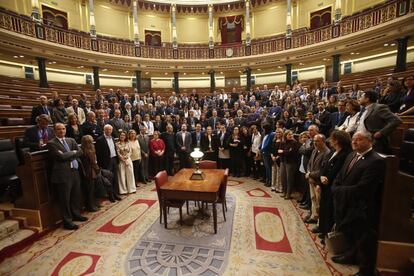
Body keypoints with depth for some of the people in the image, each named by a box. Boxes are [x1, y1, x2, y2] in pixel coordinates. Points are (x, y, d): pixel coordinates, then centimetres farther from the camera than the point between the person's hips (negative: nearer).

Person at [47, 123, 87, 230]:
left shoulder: (71, 140, 13)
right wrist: (73, 153, -4)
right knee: (65, 199, 4)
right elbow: (61, 156, -16)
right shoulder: (51, 143, -5)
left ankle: (76, 214, 35)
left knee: (76, 196, 17)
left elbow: (80, 152, 2)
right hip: (63, 174, -6)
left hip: (75, 171, 6)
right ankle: (67, 221, 17)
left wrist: (68, 155, -9)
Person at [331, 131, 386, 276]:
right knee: (349, 234, 27)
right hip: (346, 205, 8)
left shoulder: (376, 161, -22)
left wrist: (338, 190, -17)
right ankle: (351, 255, 52)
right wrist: (336, 190, -7)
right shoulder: (351, 155, 3)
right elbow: (340, 176, 8)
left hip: (361, 211, -7)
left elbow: (361, 189, -27)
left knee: (363, 241, 14)